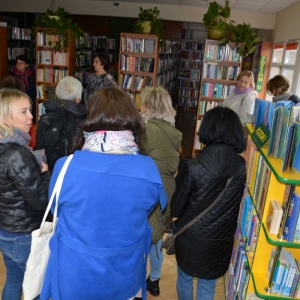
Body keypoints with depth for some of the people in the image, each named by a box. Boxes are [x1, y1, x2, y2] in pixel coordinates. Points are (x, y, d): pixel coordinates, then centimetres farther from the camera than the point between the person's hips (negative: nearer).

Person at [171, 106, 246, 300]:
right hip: (221, 239, 3)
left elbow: (177, 208, -13)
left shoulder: (195, 167, -25)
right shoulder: (241, 167, -14)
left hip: (191, 237, -2)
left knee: (185, 280, 24)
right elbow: (236, 204, 2)